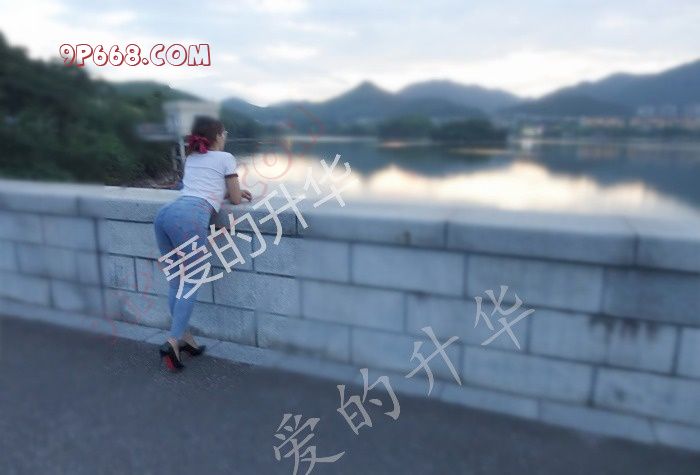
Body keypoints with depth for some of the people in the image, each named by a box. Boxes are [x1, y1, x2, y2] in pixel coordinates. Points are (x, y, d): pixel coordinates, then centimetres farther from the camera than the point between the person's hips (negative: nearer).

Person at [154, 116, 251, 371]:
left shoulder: (191, 158, 31)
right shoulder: (225, 158, 14)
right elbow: (235, 200, 16)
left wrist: (233, 191, 41)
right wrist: (235, 192, 37)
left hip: (165, 212, 7)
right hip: (190, 217, -6)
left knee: (176, 280, 14)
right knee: (191, 282, 0)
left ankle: (184, 337, 17)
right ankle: (173, 341, -10)